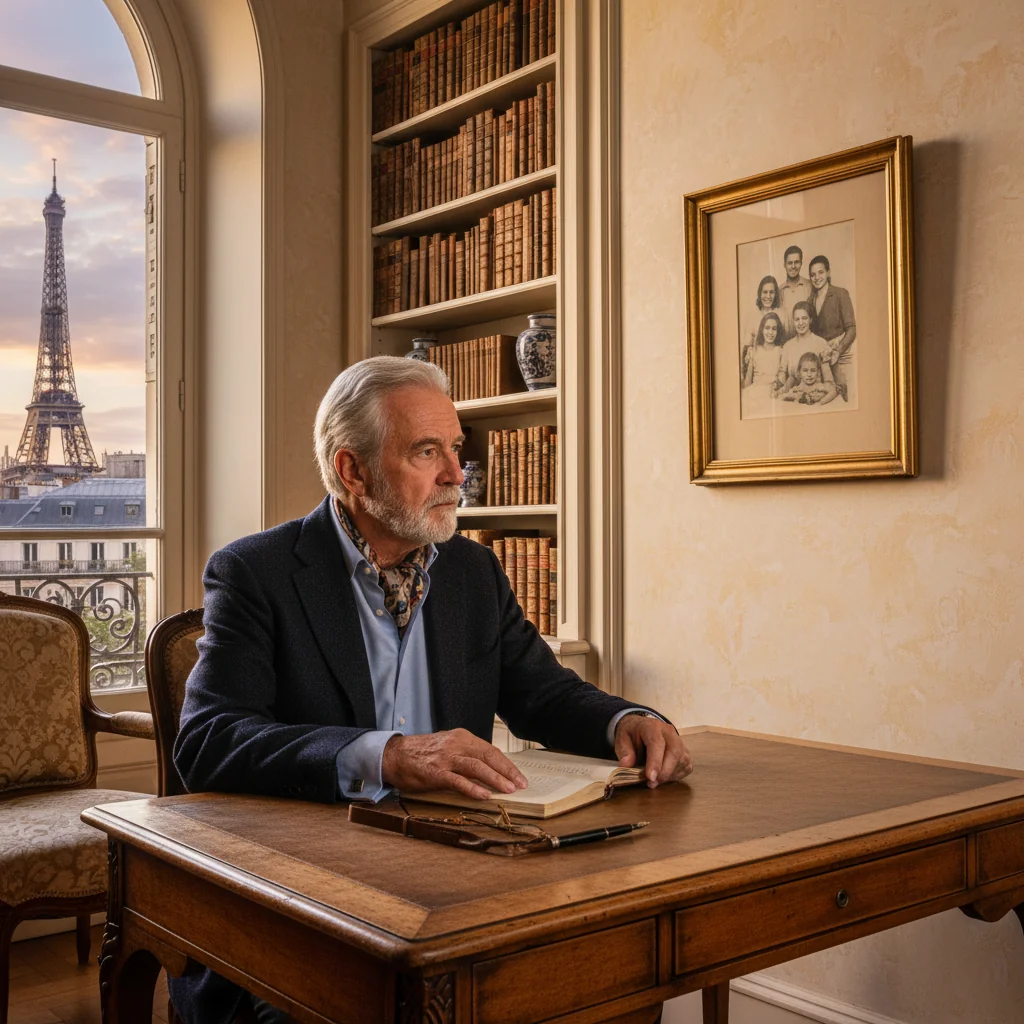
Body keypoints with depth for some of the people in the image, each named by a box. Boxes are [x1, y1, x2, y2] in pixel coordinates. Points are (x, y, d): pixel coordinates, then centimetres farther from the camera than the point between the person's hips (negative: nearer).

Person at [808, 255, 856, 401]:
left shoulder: (840, 294, -4)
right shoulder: (811, 299, 10)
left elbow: (851, 329, -9)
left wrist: (837, 351, -22)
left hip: (840, 352, -4)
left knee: (839, 393, -11)